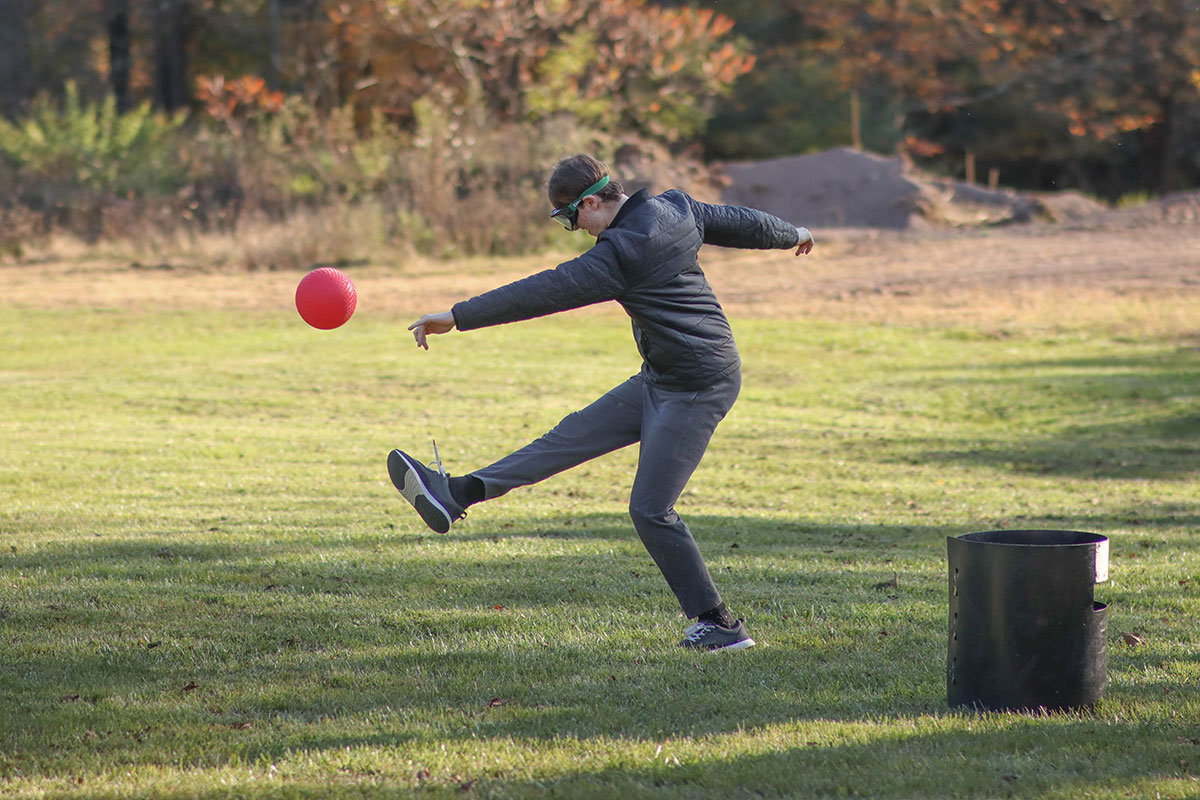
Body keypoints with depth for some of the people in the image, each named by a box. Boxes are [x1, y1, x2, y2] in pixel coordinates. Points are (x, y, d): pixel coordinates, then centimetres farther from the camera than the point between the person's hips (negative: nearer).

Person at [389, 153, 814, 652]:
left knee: (651, 509, -7)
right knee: (573, 436, 6)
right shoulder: (676, 209, 4)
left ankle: (718, 625, 0)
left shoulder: (621, 252, -22)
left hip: (697, 388, -10)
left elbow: (544, 292, -25)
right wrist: (792, 235, 41)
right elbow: (742, 222, 19)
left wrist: (457, 317, -24)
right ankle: (456, 496, 4)